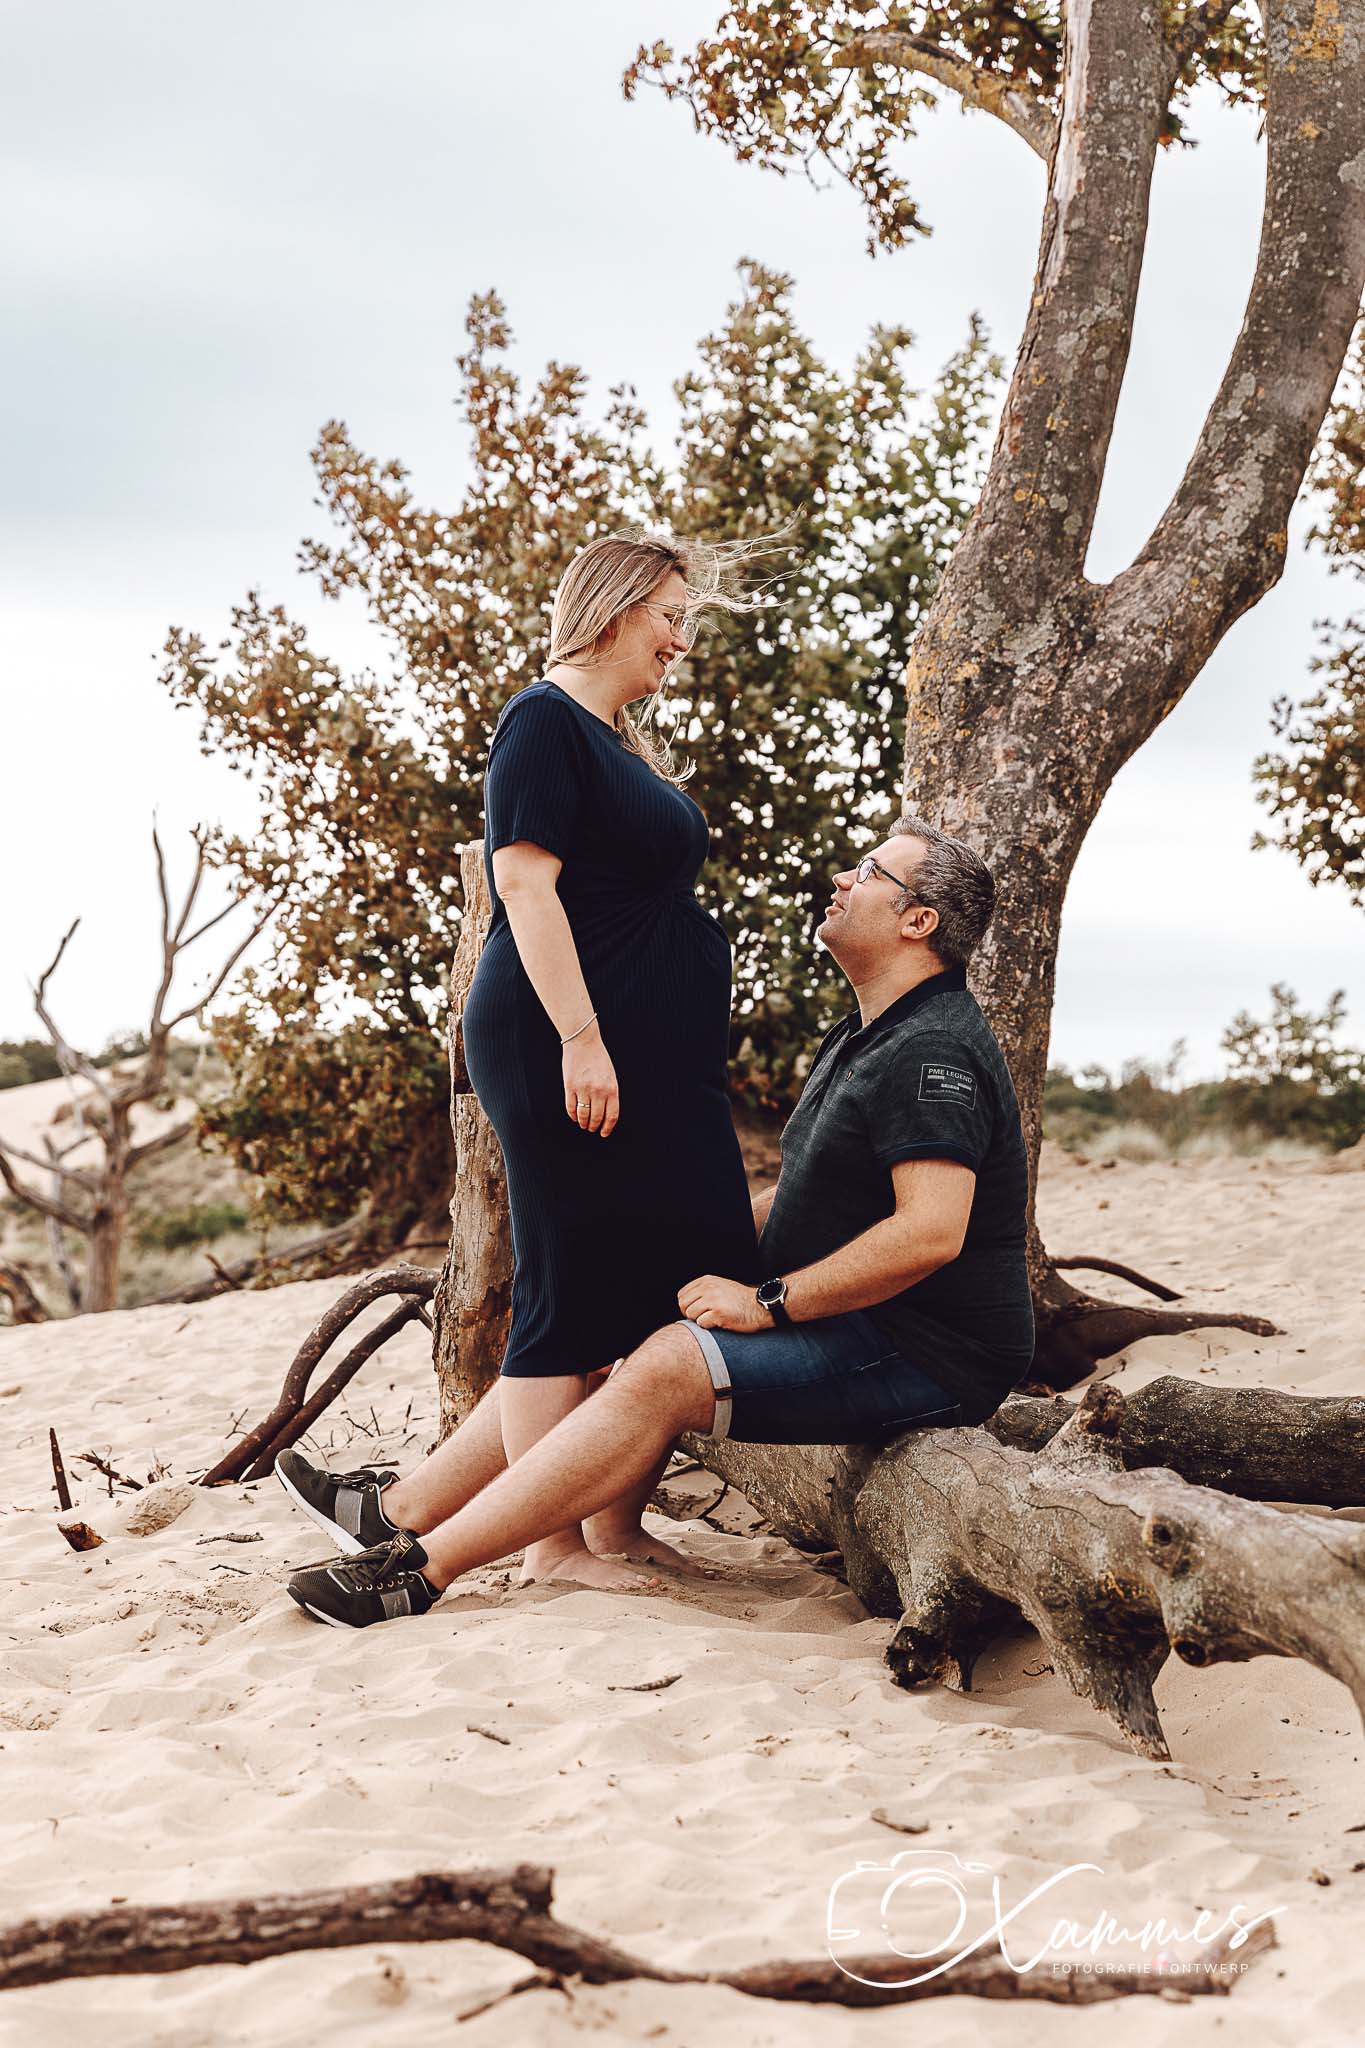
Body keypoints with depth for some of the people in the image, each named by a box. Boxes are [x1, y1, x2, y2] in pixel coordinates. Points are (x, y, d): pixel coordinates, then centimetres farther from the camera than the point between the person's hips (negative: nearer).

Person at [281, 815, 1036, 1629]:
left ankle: (420, 1567, -26)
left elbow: (930, 1232, -28)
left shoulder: (933, 1051, -17)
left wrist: (769, 1302, -22)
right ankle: (408, 1509, 5)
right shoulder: (863, 1039, 19)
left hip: (929, 1351, -10)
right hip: (859, 1329, 10)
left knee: (669, 1369, -26)